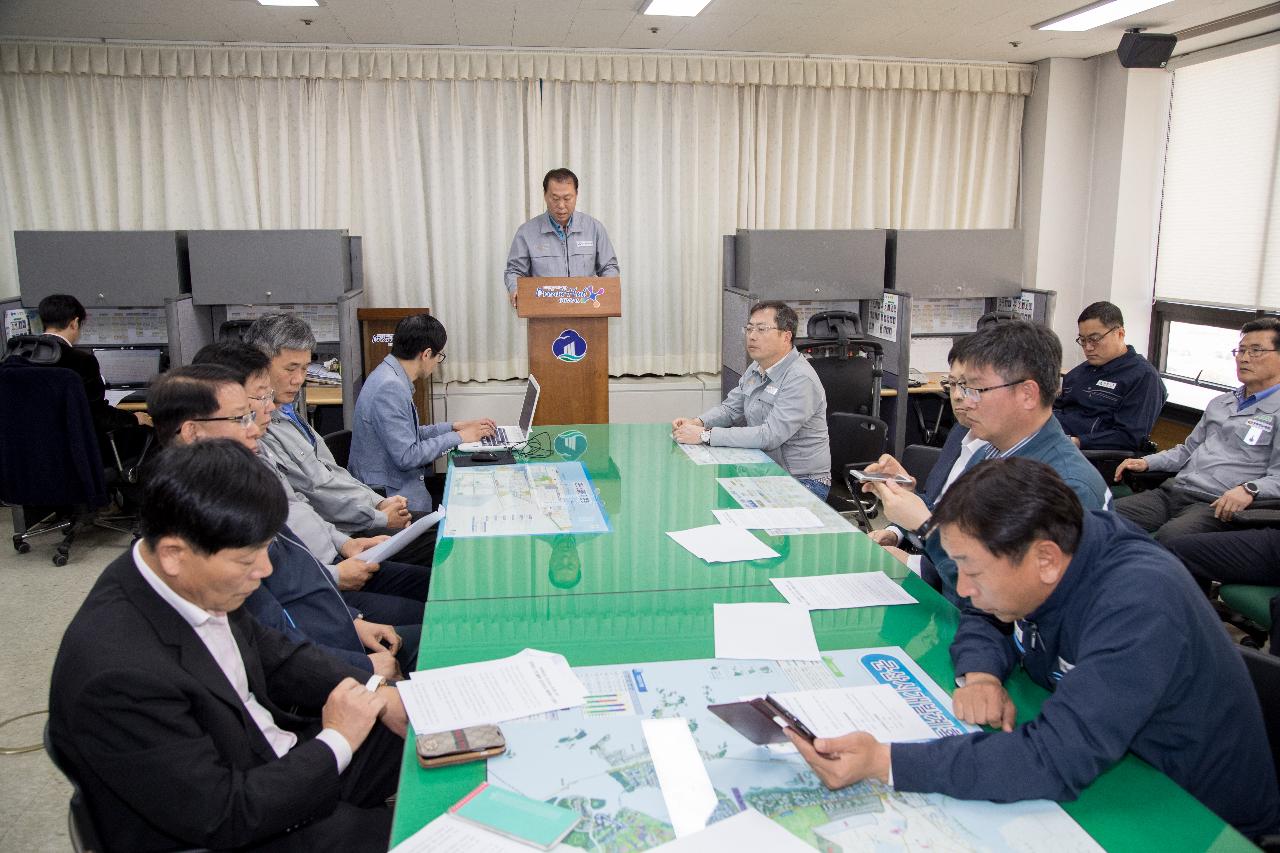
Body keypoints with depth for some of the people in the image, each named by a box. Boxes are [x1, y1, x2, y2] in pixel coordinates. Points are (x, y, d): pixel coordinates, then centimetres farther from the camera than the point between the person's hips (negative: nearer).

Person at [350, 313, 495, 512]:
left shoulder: (392, 377, 9)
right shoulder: (390, 387, -22)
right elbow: (406, 456, -23)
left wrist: (454, 427, 11)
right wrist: (458, 438, -13)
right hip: (391, 494, -10)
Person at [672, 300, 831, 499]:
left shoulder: (800, 380, -22)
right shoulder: (757, 369, 8)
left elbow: (769, 436, -28)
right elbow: (730, 409, 14)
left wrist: (705, 435, -28)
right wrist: (697, 423, -8)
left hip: (803, 482, -8)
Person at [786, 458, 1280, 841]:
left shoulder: (1137, 607, -34)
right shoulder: (1045, 547, -11)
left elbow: (1054, 762, -40)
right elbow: (982, 620, 8)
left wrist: (884, 763, -43)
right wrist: (980, 674, -15)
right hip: (1097, 784, 7)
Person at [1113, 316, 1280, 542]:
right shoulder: (1219, 403, 26)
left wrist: (1249, 489, -27)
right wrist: (1146, 462, 16)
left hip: (1216, 506, -7)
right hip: (1170, 492, 7)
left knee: (1169, 536, -38)